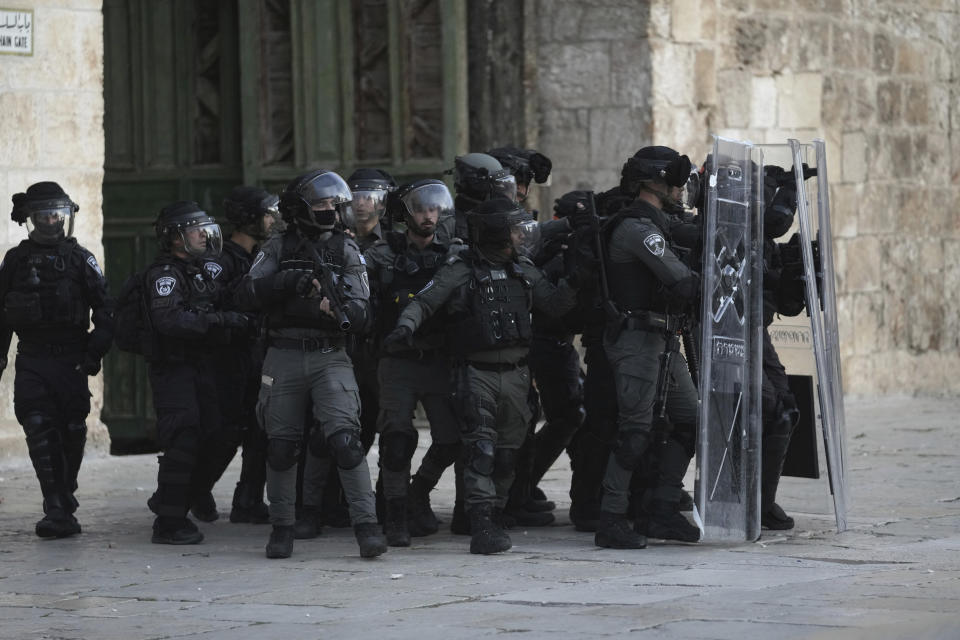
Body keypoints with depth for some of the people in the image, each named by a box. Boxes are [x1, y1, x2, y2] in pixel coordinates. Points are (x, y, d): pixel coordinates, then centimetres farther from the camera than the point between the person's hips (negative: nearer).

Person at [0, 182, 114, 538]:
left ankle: (65, 494, 26)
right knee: (39, 431, -12)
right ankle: (59, 512, -14)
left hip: (72, 361, 0)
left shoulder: (80, 260, 4)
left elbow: (104, 311, 4)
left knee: (71, 434, 4)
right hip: (32, 359, 0)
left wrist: (95, 353, -6)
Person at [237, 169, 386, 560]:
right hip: (284, 357, 1)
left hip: (330, 357, -1)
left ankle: (366, 527, -16)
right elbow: (249, 294, -5)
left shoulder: (346, 252, 6)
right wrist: (288, 281, -20)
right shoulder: (277, 249, 7)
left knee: (344, 437, -15)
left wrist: (341, 308, -23)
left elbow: (362, 315, 0)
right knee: (281, 446, 5)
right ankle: (282, 528, 19)